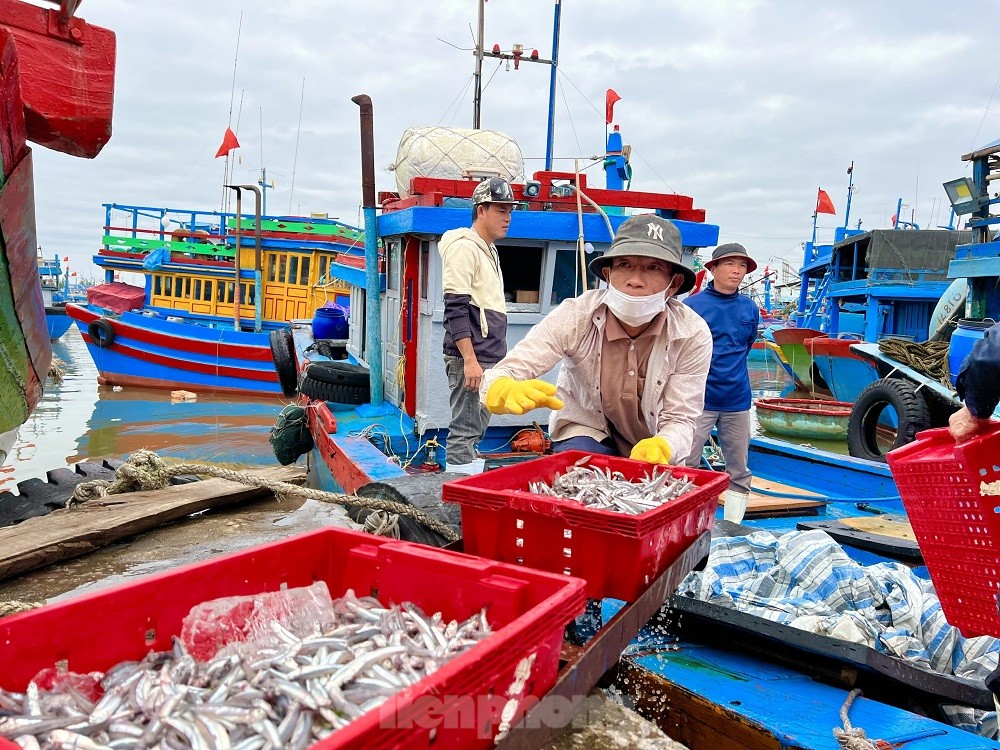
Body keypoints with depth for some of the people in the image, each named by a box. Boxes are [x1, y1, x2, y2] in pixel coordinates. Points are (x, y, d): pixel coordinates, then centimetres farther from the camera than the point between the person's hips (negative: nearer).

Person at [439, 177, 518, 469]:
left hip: (487, 359, 10)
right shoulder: (464, 246, -8)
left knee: (476, 429, 13)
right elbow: (455, 308, -17)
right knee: (465, 431, -9)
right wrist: (470, 360, -22)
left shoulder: (489, 251, 21)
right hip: (469, 359, -10)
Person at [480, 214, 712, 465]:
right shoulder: (575, 316, -24)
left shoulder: (693, 335, -21)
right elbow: (497, 378, -28)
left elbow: (680, 419, -18)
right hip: (586, 432, -4)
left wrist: (660, 448, -42)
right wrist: (509, 392, -54)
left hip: (655, 443, 4)